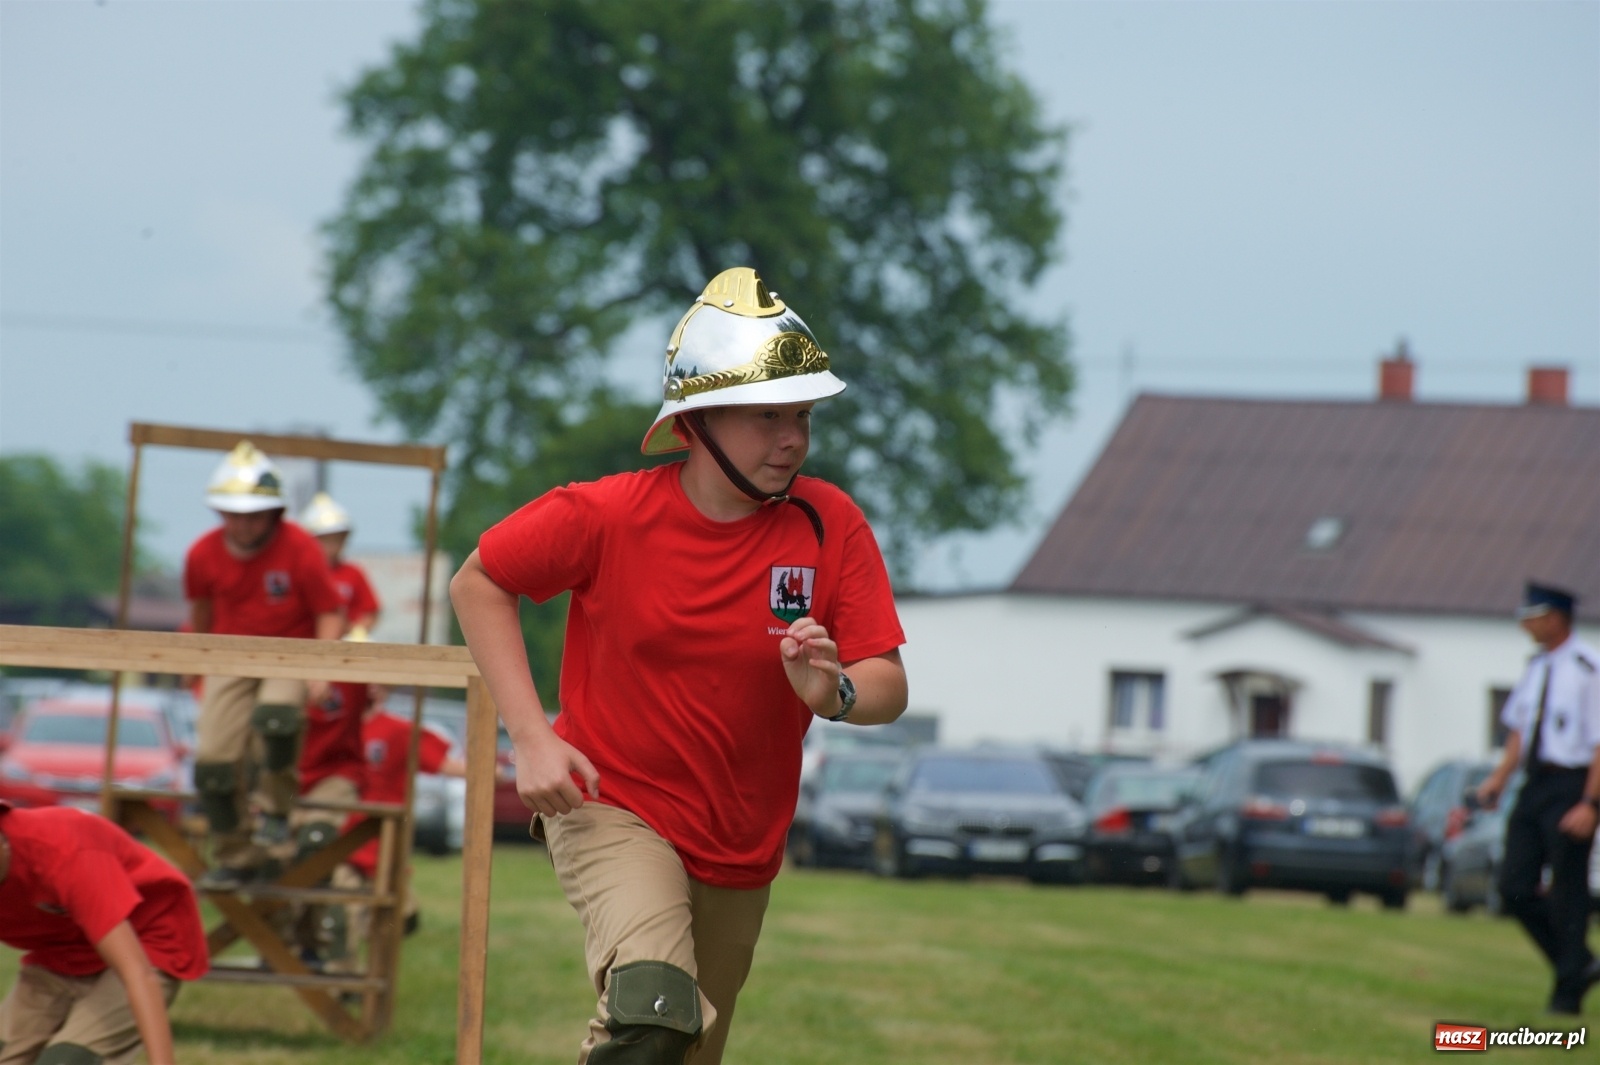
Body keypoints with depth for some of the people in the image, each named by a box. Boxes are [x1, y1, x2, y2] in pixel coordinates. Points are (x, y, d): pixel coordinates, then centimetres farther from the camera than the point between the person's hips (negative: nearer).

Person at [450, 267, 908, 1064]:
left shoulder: (830, 526, -9)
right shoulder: (607, 516, -16)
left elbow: (889, 688, -9)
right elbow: (479, 583, -3)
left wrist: (833, 693, -33)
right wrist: (531, 735, -12)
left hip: (740, 851, 4)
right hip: (610, 808, -4)